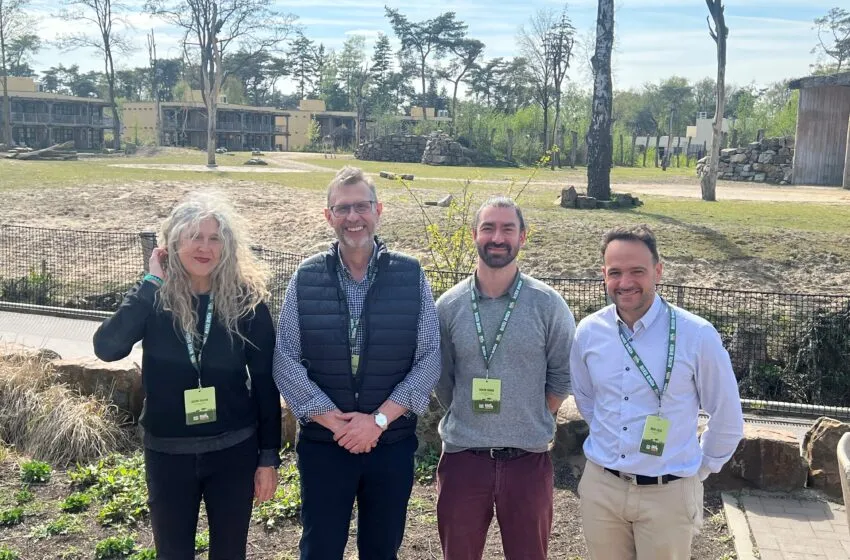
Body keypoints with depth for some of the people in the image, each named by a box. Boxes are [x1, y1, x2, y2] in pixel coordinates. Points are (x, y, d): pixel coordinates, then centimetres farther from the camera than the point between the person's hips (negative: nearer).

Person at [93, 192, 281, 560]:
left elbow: (265, 383, -4)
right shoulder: (154, 298, -6)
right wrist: (151, 282, -21)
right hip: (167, 453, 1)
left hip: (234, 450, 0)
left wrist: (269, 456, -3)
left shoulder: (247, 300, -8)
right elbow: (107, 348, -23)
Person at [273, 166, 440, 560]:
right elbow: (286, 362, -5)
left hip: (393, 443, 0)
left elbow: (429, 360, -5)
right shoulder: (305, 278, -3)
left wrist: (378, 419, -13)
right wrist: (334, 421, -13)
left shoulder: (411, 276, -3)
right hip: (322, 443, 0)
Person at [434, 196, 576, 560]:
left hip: (528, 459, -1)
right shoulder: (448, 306, -1)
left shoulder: (548, 304, -5)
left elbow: (562, 376, 2)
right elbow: (442, 379, 7)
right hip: (462, 458, 1)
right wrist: (468, 423, 6)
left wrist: (531, 424, 1)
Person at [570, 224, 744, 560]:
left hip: (667, 493, -3)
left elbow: (727, 418, -1)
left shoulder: (697, 335, -14)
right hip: (599, 486, 3)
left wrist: (700, 470, 7)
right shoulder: (588, 332, -3)